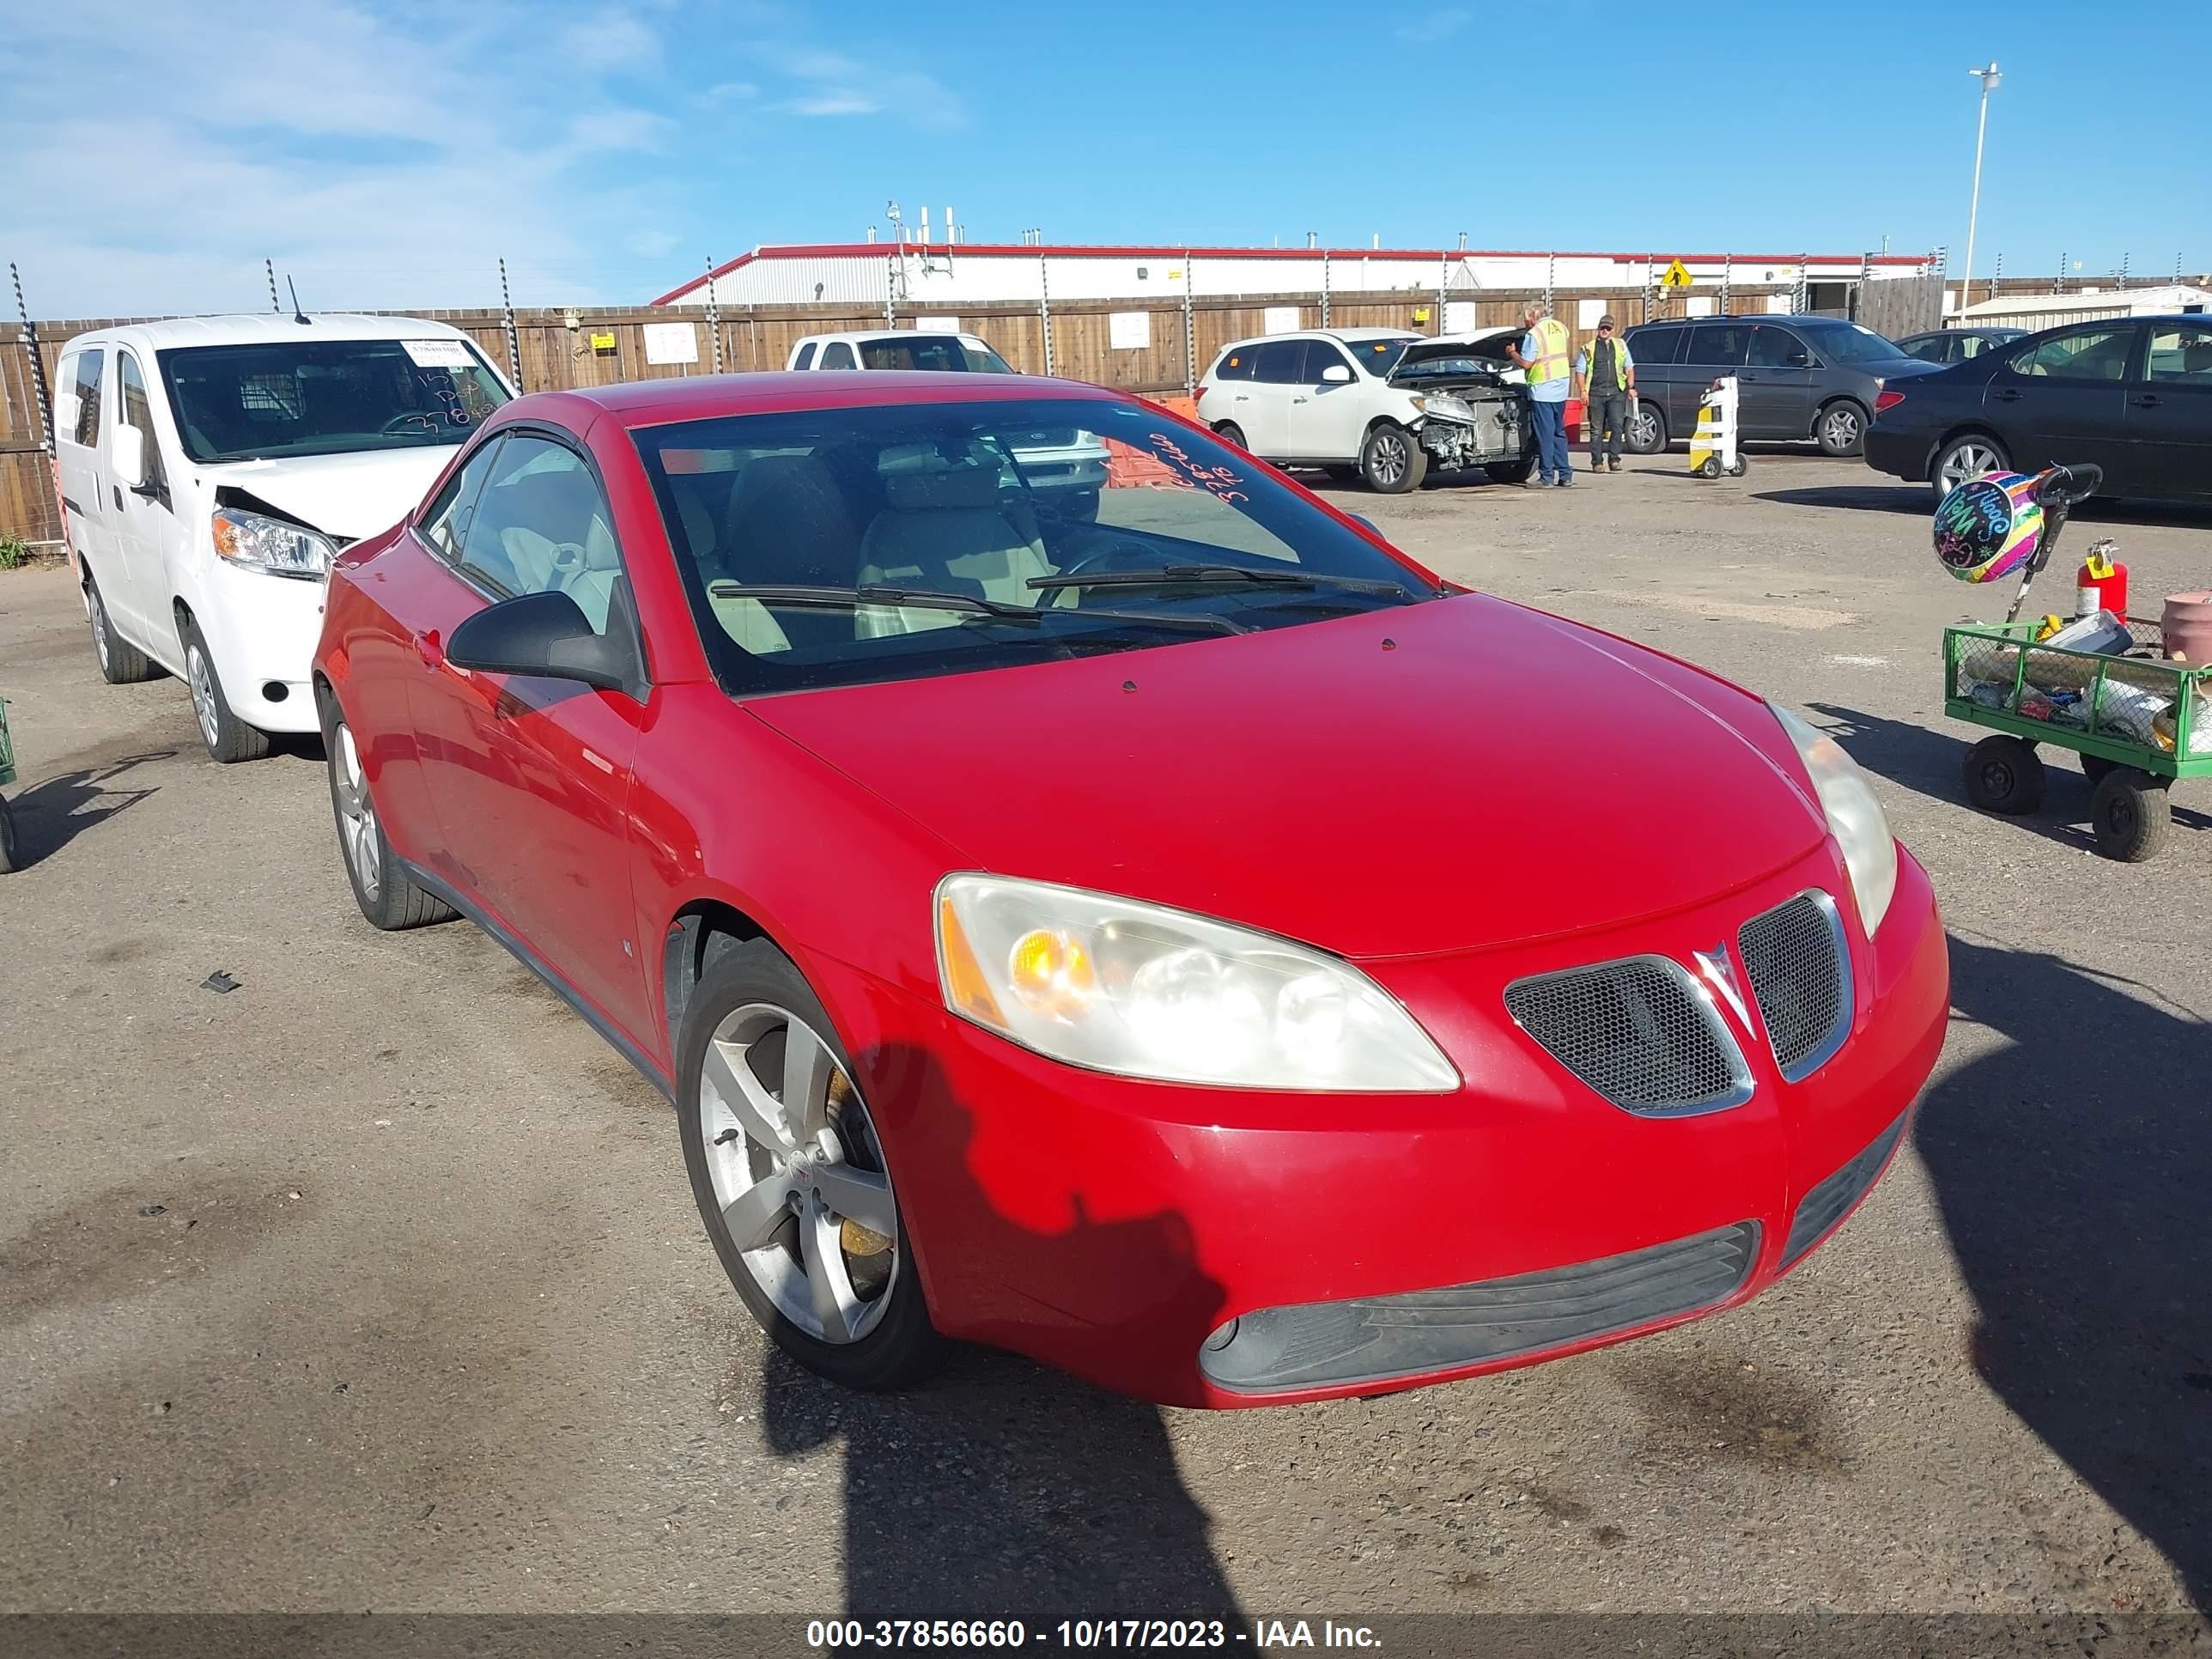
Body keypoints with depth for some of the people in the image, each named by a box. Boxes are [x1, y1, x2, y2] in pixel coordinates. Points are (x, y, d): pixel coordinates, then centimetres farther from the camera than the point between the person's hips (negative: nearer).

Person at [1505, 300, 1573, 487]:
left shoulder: (1534, 334, -12)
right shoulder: (1560, 327, 10)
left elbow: (1525, 363, -14)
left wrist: (1512, 352, 4)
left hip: (1542, 389, -7)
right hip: (1561, 388, 7)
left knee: (1545, 434, -4)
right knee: (1559, 432, 13)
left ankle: (1547, 476, -3)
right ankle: (1565, 475, 13)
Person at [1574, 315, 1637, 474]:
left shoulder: (1620, 345, 15)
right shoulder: (1589, 348, 10)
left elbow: (1629, 368, 17)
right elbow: (1580, 371, 7)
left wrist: (1631, 387, 4)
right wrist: (1583, 391, -5)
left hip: (1616, 392, 1)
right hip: (1595, 394, -1)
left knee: (1617, 425, -11)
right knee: (1596, 430, 2)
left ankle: (1614, 459, -7)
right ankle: (1596, 462, 8)